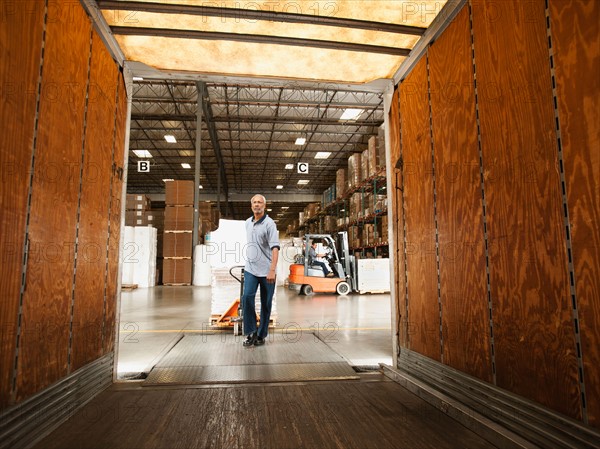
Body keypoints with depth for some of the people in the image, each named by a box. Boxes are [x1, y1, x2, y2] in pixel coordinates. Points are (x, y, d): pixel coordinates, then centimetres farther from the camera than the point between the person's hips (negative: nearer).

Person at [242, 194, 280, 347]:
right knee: (247, 297, -12)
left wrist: (272, 270, -29)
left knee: (266, 303, 5)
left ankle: (261, 335, 19)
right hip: (250, 269, 5)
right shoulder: (247, 223, 10)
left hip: (266, 271, -4)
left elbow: (275, 248, -19)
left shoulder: (269, 223, -11)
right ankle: (251, 332, 0)